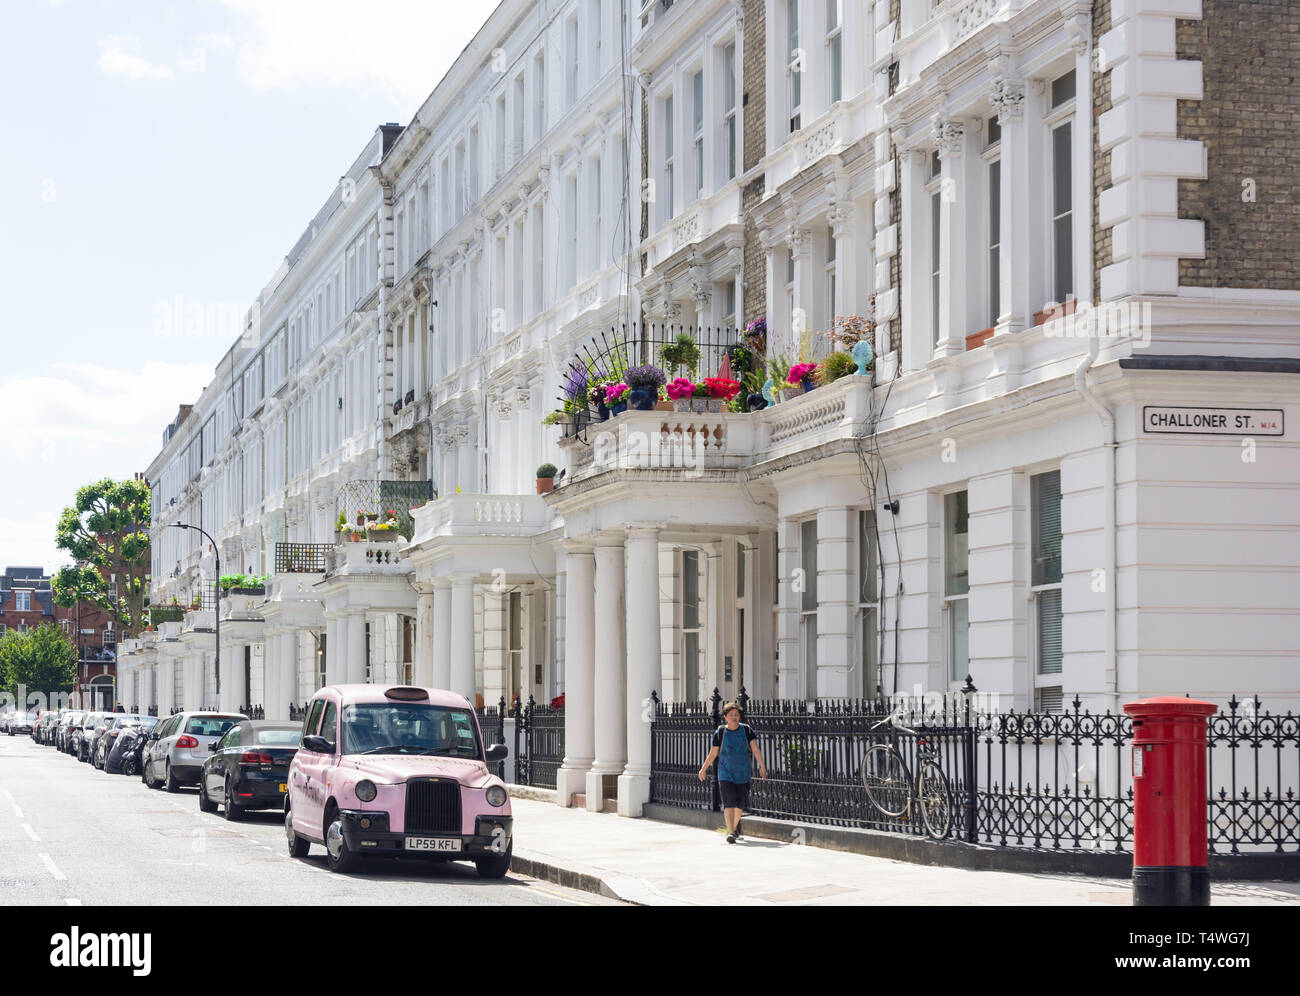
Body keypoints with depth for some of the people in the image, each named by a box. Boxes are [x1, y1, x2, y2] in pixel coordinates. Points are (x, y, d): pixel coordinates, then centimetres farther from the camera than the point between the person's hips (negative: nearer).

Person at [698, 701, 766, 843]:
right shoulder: (720, 732, -3)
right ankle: (730, 832, -24)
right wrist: (704, 769, 11)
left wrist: (762, 766, -14)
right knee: (729, 801, -16)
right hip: (726, 774, -2)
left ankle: (735, 827, 33)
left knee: (740, 804, 8)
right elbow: (713, 753, 7)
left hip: (742, 773, 2)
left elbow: (755, 749, -5)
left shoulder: (746, 730, 0)